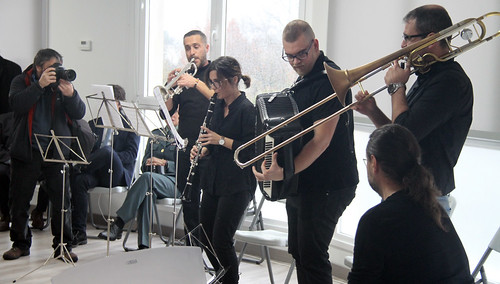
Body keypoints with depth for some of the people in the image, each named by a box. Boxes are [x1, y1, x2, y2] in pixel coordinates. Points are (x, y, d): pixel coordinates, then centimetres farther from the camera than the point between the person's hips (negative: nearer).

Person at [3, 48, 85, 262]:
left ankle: (63, 246, 8)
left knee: (62, 200, -3)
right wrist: (40, 85, -23)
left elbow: (79, 114, -3)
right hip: (26, 151, 0)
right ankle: (20, 244, 23)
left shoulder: (62, 84, 6)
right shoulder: (22, 82, 3)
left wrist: (71, 95, -21)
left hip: (56, 151, 1)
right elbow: (17, 104, -17)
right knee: (19, 200, 7)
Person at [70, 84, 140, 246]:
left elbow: (132, 154, -3)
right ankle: (79, 232, -27)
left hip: (118, 174, -4)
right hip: (96, 171, 4)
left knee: (106, 151, -36)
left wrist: (109, 157, -20)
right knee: (79, 181, -31)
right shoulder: (96, 121, 20)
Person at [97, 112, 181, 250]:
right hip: (151, 181, 3)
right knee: (147, 192, -36)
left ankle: (118, 225, -38)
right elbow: (145, 162, 21)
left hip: (174, 182, -3)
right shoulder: (155, 134, 24)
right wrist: (148, 162, -3)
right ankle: (144, 244, -40)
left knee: (147, 177, -36)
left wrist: (164, 163, -14)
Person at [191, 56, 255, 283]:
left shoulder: (246, 109, -12)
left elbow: (252, 149, -18)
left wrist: (221, 140, -20)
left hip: (237, 185, -8)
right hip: (213, 181, 8)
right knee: (206, 238, 11)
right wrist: (203, 150, 2)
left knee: (221, 239, -7)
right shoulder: (218, 105, 11)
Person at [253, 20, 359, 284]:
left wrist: (286, 172, -32)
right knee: (298, 251, 17)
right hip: (302, 183, 10)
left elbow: (321, 140, -25)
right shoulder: (303, 79, 12)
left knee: (311, 255, -6)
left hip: (327, 186, -10)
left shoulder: (329, 79, -18)